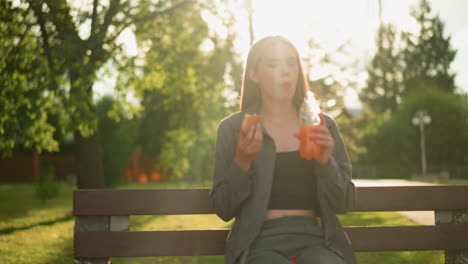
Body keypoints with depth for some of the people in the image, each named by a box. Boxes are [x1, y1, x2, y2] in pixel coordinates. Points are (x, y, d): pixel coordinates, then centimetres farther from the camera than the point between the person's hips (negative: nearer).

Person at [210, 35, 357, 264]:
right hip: (260, 242, -2)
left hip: (314, 239, 2)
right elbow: (222, 209, 3)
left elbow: (343, 204, 8)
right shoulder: (232, 128, 5)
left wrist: (325, 162, -10)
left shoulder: (322, 125, 11)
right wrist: (242, 161, -11)